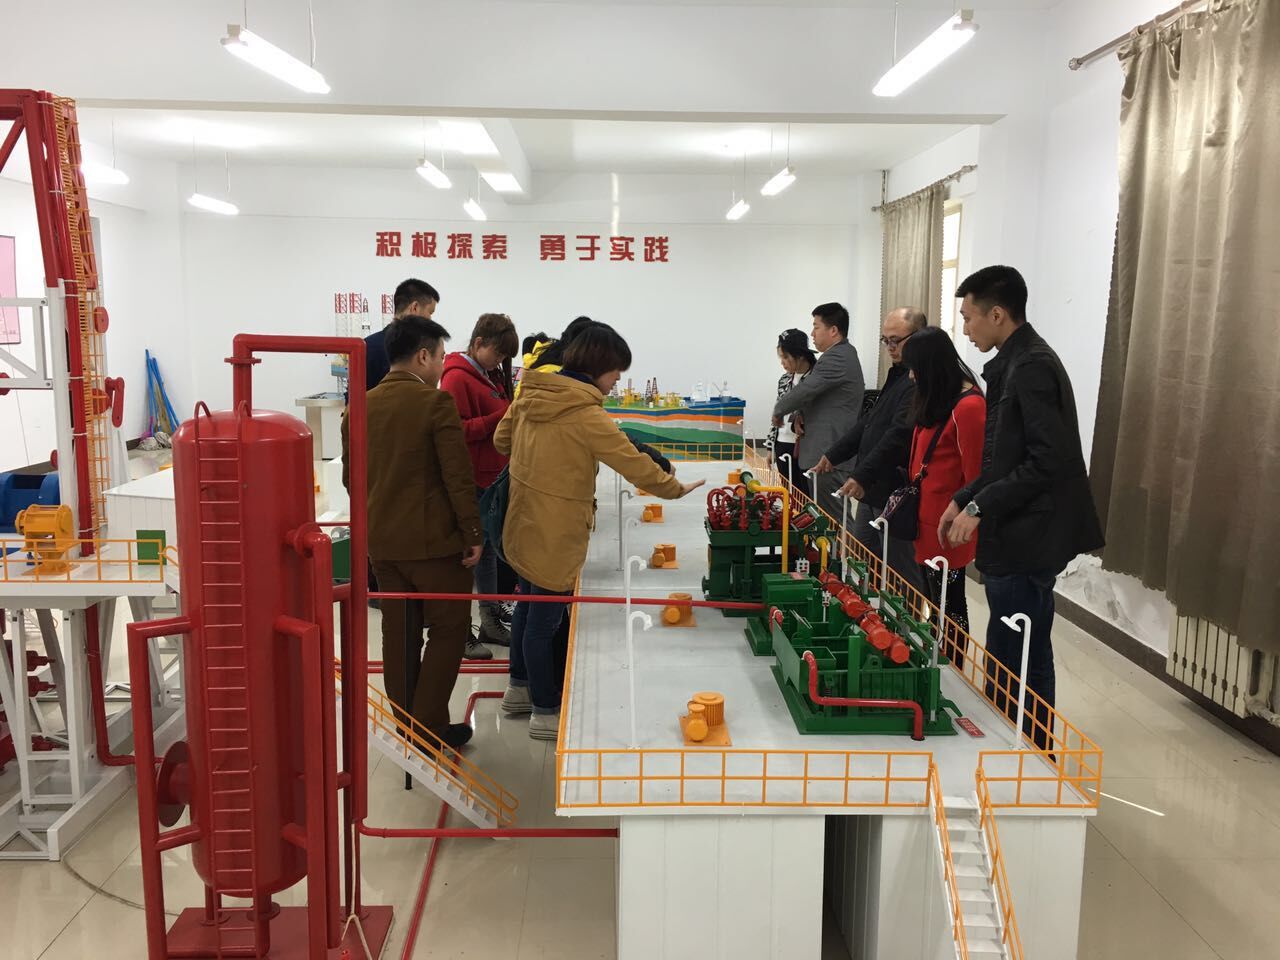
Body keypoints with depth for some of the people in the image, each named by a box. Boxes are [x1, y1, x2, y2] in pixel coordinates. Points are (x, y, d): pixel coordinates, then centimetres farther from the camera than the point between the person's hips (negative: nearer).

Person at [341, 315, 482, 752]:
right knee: (449, 629, 7)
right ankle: (430, 728, 8)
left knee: (399, 632, 14)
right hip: (433, 538, -6)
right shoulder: (436, 402, -15)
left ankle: (405, 727, 23)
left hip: (381, 540, 7)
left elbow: (350, 477, 13)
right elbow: (458, 476, -16)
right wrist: (473, 534, -8)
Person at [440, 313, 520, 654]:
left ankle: (491, 621, 27)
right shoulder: (457, 378, -14)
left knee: (488, 548, 16)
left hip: (494, 477, 9)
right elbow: (456, 431, -21)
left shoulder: (491, 375, 13)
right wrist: (500, 418, -23)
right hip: (470, 481, -9)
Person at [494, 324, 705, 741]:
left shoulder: (531, 393, 0)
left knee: (529, 604, 23)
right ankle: (546, 712, 17)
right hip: (556, 533, -8)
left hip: (524, 522, 8)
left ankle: (520, 687, 39)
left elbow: (502, 439, 12)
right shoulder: (586, 414, -23)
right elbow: (633, 463, -18)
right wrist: (675, 489, -4)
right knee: (546, 618, 3)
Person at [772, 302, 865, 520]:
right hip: (828, 453, 11)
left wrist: (778, 411, -2)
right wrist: (802, 415, 1)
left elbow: (805, 390, -20)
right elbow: (815, 393, 20)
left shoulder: (836, 358, -16)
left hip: (829, 457, -11)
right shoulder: (844, 354, 17)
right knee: (825, 516, 14)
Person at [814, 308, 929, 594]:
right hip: (873, 491, 11)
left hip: (896, 495, -11)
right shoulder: (898, 375, 16)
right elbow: (869, 422, 21)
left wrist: (863, 476, -26)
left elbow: (900, 435, -26)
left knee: (901, 574, -1)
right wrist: (834, 455, 18)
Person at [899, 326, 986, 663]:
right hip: (928, 521, 9)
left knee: (948, 605, 3)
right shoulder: (936, 401, 12)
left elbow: (975, 476, -17)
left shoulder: (967, 407, -17)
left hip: (948, 530, -9)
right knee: (934, 602, 15)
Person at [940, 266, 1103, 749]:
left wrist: (980, 508, -19)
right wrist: (964, 500, 14)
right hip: (1016, 537, 10)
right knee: (1008, 659, 17)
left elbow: (1049, 461, -23)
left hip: (1026, 542, -10)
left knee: (1022, 663, 0)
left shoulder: (1032, 368, -16)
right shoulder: (1014, 364, 14)